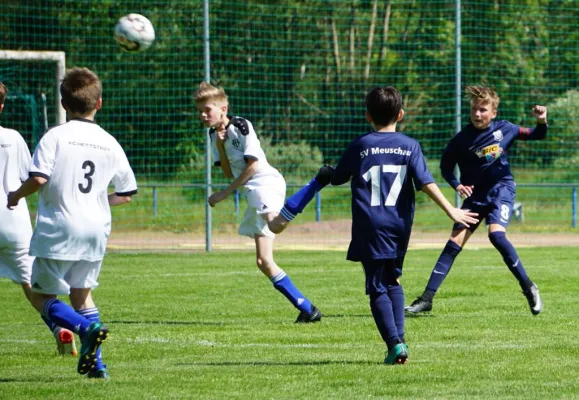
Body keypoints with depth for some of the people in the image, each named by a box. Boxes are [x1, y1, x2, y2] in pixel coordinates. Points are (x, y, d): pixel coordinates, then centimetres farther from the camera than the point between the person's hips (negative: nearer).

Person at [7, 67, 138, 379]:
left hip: (59, 229, -5)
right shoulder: (109, 143, 7)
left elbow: (38, 177, -18)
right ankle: (95, 363, 9)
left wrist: (16, 196, 1)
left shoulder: (56, 136, -7)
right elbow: (126, 194, 13)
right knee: (81, 292, 21)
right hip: (96, 228, 5)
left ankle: (86, 328, -21)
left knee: (41, 296, 6)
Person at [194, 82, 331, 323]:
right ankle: (307, 309, 4)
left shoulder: (240, 126, -2)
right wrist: (220, 146, -2)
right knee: (264, 261, 3)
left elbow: (253, 165, -8)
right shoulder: (214, 135, 20)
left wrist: (226, 193, -5)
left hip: (265, 181, -9)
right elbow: (229, 173, 12)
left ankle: (318, 182, -42)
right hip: (253, 194, 9)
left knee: (275, 225, -43)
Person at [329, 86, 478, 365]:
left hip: (371, 226, -3)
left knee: (378, 287, -3)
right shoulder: (409, 146, 2)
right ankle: (399, 338, 10)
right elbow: (425, 182, -6)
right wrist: (451, 211, -5)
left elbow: (338, 178, 9)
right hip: (400, 225, 3)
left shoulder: (360, 146, -1)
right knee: (393, 281, 21)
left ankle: (394, 343, -17)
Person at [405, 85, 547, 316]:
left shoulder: (504, 129, -5)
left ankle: (529, 288, -13)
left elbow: (536, 136, 6)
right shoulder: (462, 139, -9)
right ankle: (427, 298, -3)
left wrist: (541, 121, -15)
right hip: (475, 195, 2)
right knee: (454, 243, -5)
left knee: (496, 234, -25)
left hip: (501, 190, -2)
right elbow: (446, 166, 2)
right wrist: (457, 185, -15)